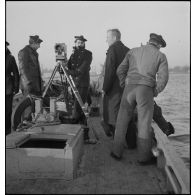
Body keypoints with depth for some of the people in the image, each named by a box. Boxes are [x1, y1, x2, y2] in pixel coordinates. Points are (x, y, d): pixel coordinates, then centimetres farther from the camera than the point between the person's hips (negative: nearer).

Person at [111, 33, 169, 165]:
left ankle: (117, 152, 14)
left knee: (122, 121, 11)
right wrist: (155, 93, 10)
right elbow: (163, 78, -3)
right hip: (146, 90, -2)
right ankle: (144, 156, 10)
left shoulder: (133, 51, 16)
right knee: (145, 124, 5)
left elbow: (121, 70, 11)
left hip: (129, 89, 2)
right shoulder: (161, 56, 9)